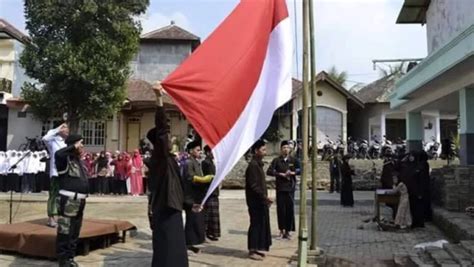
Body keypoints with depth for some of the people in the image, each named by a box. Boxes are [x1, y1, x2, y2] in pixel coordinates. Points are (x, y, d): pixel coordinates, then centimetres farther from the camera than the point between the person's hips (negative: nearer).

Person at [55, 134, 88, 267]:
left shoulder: (79, 160, 15)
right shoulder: (65, 159, -11)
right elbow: (58, 154, -36)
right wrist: (74, 147, -24)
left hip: (79, 201, 9)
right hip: (68, 200, -9)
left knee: (75, 232, 17)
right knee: (65, 232, -2)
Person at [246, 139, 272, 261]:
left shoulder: (258, 164, 14)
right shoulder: (253, 165, -16)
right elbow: (253, 186, -21)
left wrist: (265, 198, 16)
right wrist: (265, 196, -21)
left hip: (260, 201, 9)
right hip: (255, 201, -9)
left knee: (262, 224, 13)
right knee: (256, 224, -3)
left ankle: (257, 248, 21)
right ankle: (252, 251, 5)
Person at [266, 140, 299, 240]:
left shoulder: (293, 160, 7)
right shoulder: (276, 160, 3)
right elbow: (269, 171, -5)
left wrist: (293, 173, -11)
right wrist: (281, 174, -14)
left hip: (290, 188, 1)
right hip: (280, 188, -1)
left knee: (290, 209, 0)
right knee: (281, 209, 2)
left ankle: (288, 231, 11)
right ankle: (282, 230, 14)